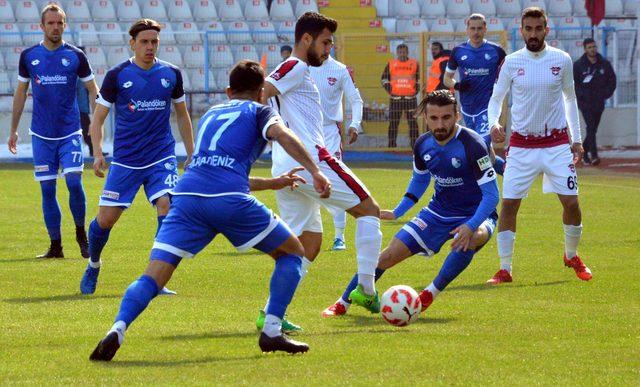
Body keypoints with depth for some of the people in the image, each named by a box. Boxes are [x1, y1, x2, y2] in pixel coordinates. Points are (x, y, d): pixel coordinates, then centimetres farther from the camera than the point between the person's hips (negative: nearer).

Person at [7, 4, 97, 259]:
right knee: (47, 190, 2)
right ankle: (56, 246, 9)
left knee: (74, 182, -14)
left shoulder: (75, 56, -1)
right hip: (41, 135, 2)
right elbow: (20, 92, 13)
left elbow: (92, 90, 6)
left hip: (70, 132, -2)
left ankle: (81, 234, 8)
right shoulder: (28, 56, 3)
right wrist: (13, 130, 14)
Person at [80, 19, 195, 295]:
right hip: (125, 159, -1)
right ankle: (93, 267, 28)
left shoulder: (171, 74, 4)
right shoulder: (117, 75, -3)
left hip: (162, 157, 1)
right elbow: (98, 119, 2)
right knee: (106, 218, -1)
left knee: (167, 207, -19)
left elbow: (182, 116, 17)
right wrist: (98, 153, -12)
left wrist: (191, 154, 15)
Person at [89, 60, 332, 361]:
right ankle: (271, 331, 5)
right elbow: (282, 134, -4)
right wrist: (315, 171, -8)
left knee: (153, 277, -3)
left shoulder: (211, 115, 36)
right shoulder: (259, 112, 20)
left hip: (187, 193, 4)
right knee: (293, 253, 16)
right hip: (230, 200, -4)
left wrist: (274, 183, 53)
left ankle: (118, 330, -28)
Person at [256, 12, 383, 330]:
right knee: (369, 210, 5)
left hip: (284, 169, 9)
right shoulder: (296, 68, -3)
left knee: (309, 244, 12)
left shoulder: (295, 71, 25)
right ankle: (366, 289, -1)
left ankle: (271, 312, -1)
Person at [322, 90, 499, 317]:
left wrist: (471, 227, -37)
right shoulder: (423, 145, -5)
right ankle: (342, 304, 15)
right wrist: (397, 213, 13)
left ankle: (429, 296, -25)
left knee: (472, 238, -40)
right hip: (439, 212, 5)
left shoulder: (472, 145, -24)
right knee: (390, 255, -2)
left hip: (475, 215, -5)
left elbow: (492, 195, -25)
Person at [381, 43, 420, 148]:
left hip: (410, 97, 0)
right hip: (395, 98, 0)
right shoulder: (391, 64, 5)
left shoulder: (415, 64, 5)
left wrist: (416, 89, 4)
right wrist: (389, 89, 1)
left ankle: (414, 143, 4)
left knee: (413, 121, -1)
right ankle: (392, 143, 9)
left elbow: (419, 79, 16)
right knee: (393, 122, 3)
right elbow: (384, 78, 12)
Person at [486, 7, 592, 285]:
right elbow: (496, 98, 3)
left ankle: (571, 256, 22)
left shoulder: (562, 60, -1)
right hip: (521, 144, 0)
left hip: (556, 142, 0)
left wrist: (576, 139, 9)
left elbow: (569, 97, 11)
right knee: (508, 204, -6)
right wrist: (493, 124, -18)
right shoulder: (511, 63, -4)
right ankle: (504, 270, 3)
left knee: (571, 202, -4)